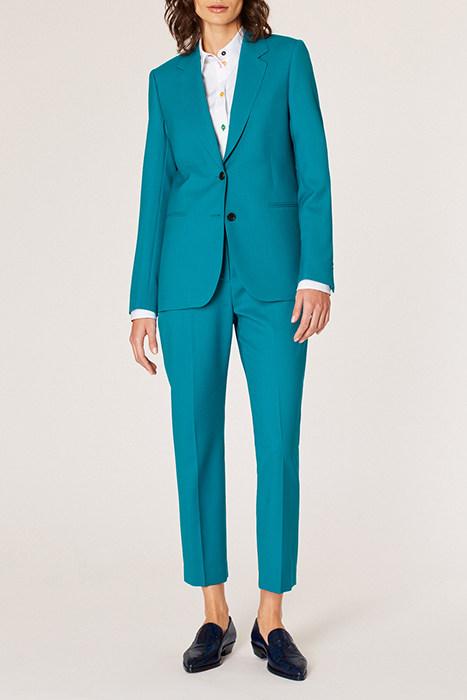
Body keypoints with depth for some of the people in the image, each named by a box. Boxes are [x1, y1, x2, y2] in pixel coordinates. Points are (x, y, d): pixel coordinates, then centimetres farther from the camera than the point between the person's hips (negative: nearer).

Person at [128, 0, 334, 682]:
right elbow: (155, 192, 9)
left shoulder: (287, 57, 6)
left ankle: (271, 620, 13)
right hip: (191, 280, 2)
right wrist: (143, 301, 4)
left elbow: (314, 171, -1)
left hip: (273, 275, -1)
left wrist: (317, 274, -11)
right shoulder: (167, 80, 12)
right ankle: (215, 615, 18)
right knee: (197, 446, 3)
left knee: (279, 447, -1)